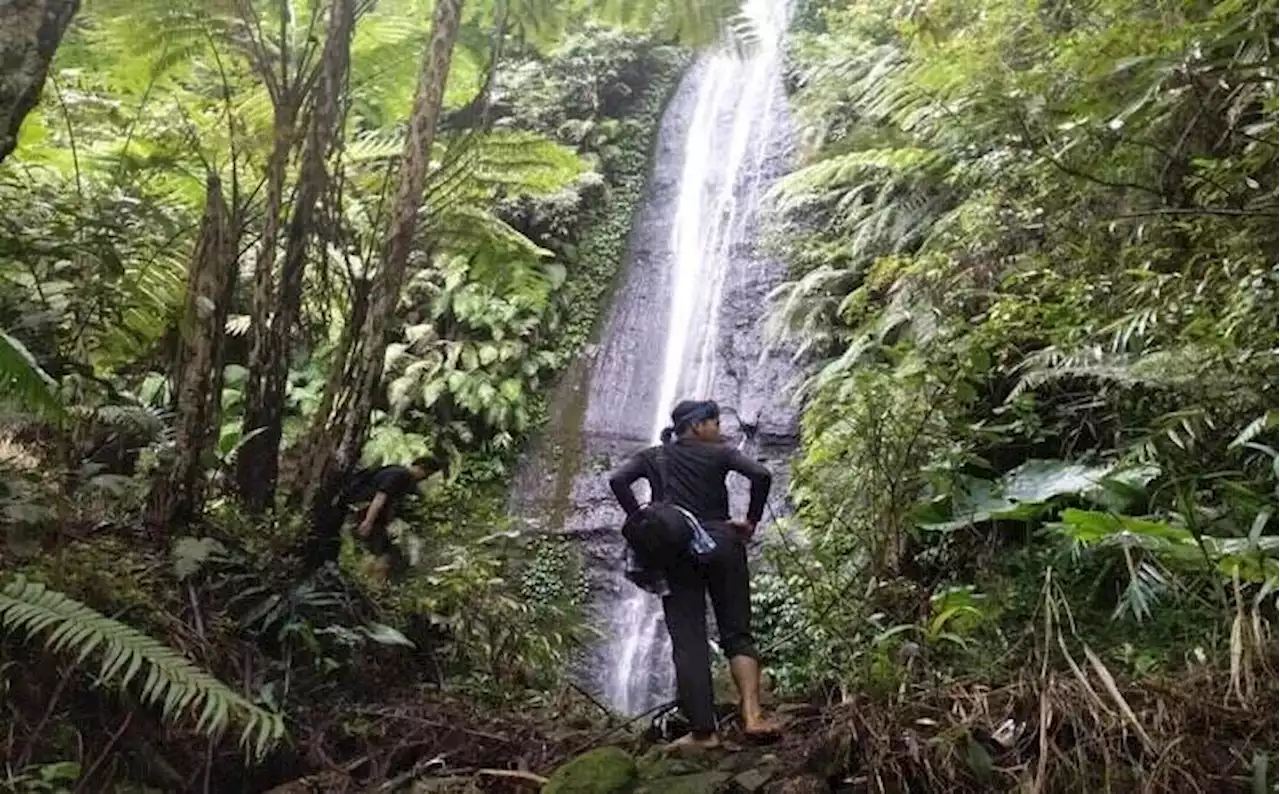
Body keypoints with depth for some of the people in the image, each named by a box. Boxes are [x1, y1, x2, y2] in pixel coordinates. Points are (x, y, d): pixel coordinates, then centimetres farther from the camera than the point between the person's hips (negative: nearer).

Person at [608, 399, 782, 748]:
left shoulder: (653, 457, 13)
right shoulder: (719, 453, 7)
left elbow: (618, 480, -3)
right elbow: (761, 475, -9)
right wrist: (751, 522, 1)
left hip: (676, 552, 1)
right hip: (722, 545, -1)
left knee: (688, 642, 1)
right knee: (737, 633, 7)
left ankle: (703, 731, -3)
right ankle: (752, 716, -9)